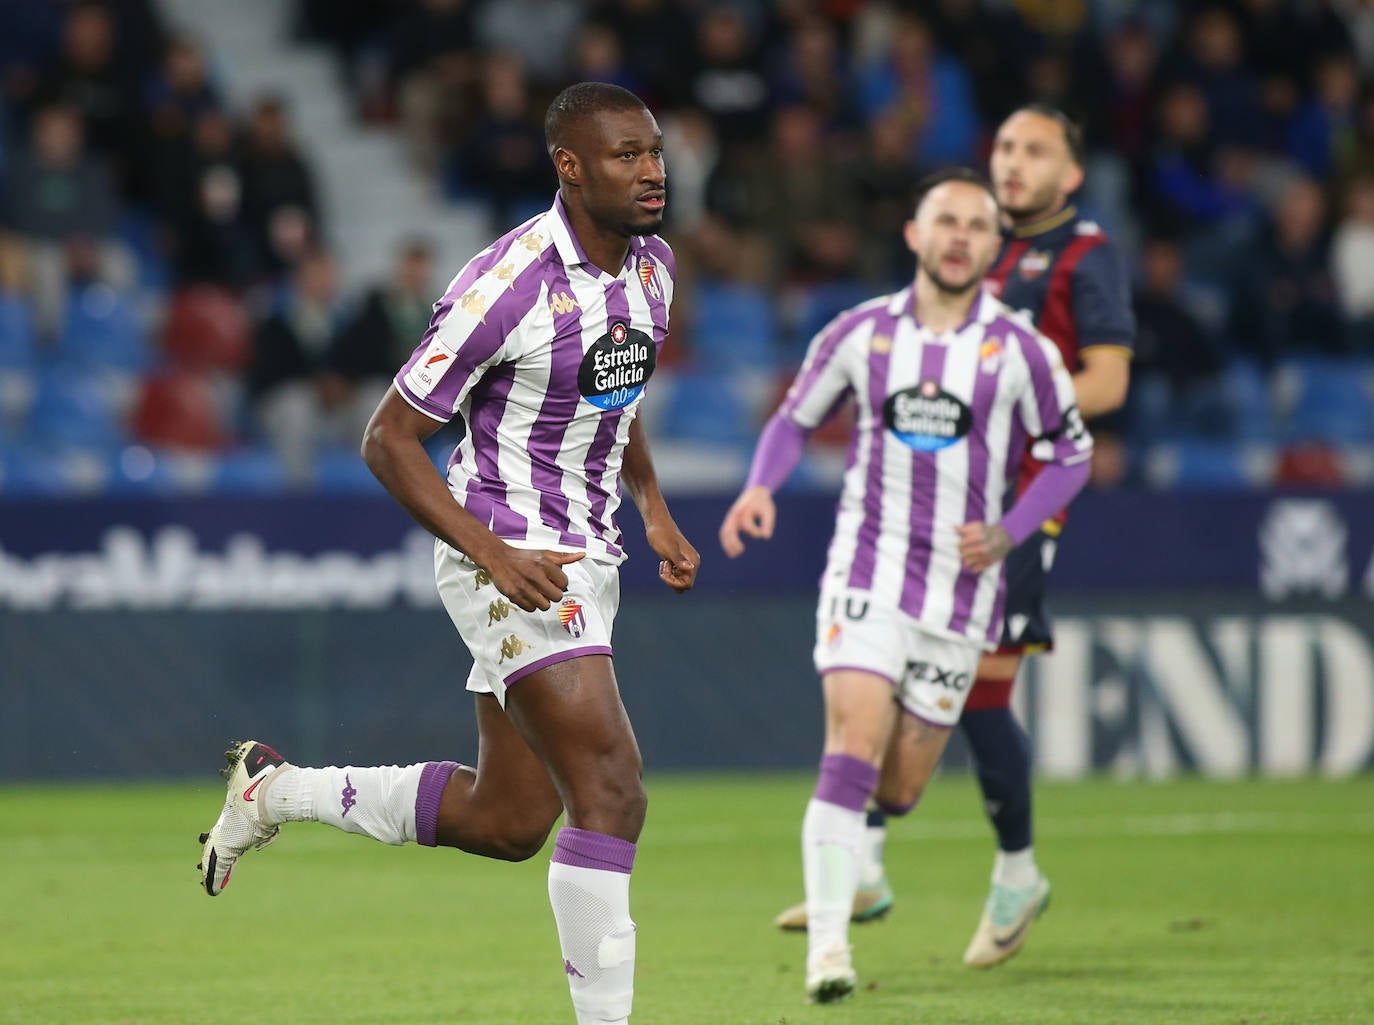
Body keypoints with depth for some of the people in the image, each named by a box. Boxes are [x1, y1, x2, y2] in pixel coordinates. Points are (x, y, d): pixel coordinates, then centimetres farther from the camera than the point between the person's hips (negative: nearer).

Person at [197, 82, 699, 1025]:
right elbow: (390, 439, -15)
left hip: (585, 559, 9)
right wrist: (496, 555, -23)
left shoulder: (652, 265, 5)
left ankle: (277, 790, 33)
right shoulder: (508, 286, -20)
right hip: (509, 557, -9)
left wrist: (655, 512, 12)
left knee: (506, 823, 15)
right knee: (611, 795, -18)